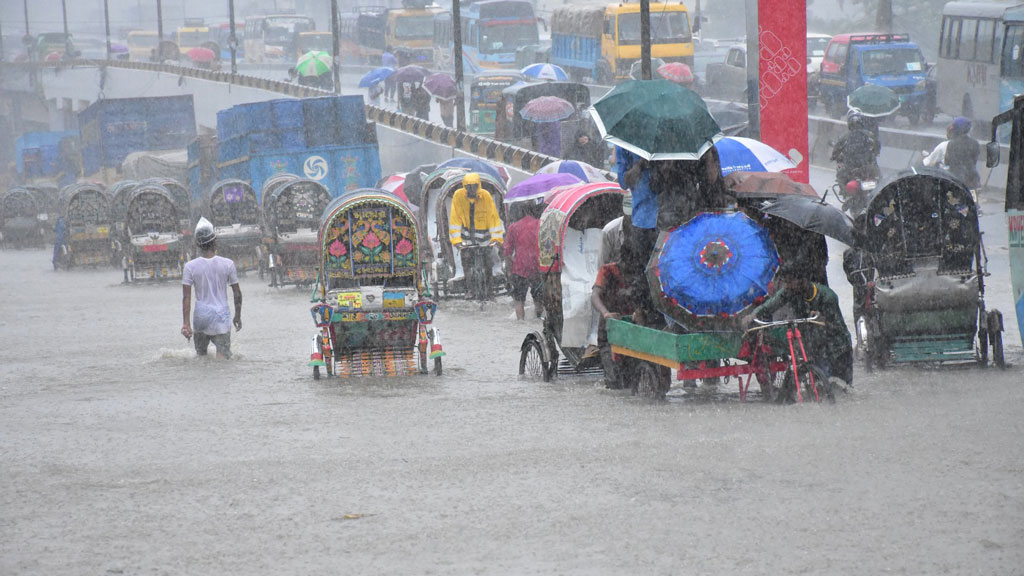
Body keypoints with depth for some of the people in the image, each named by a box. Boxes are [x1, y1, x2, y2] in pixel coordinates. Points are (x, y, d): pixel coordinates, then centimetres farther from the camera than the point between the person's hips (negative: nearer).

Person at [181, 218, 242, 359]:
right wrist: (238, 316, 16)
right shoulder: (227, 264, -4)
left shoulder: (190, 266, -5)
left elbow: (186, 297, -8)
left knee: (201, 355, 19)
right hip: (221, 316, -1)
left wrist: (186, 323, -6)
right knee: (223, 356, -5)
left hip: (201, 316, 1)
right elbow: (237, 294, 3)